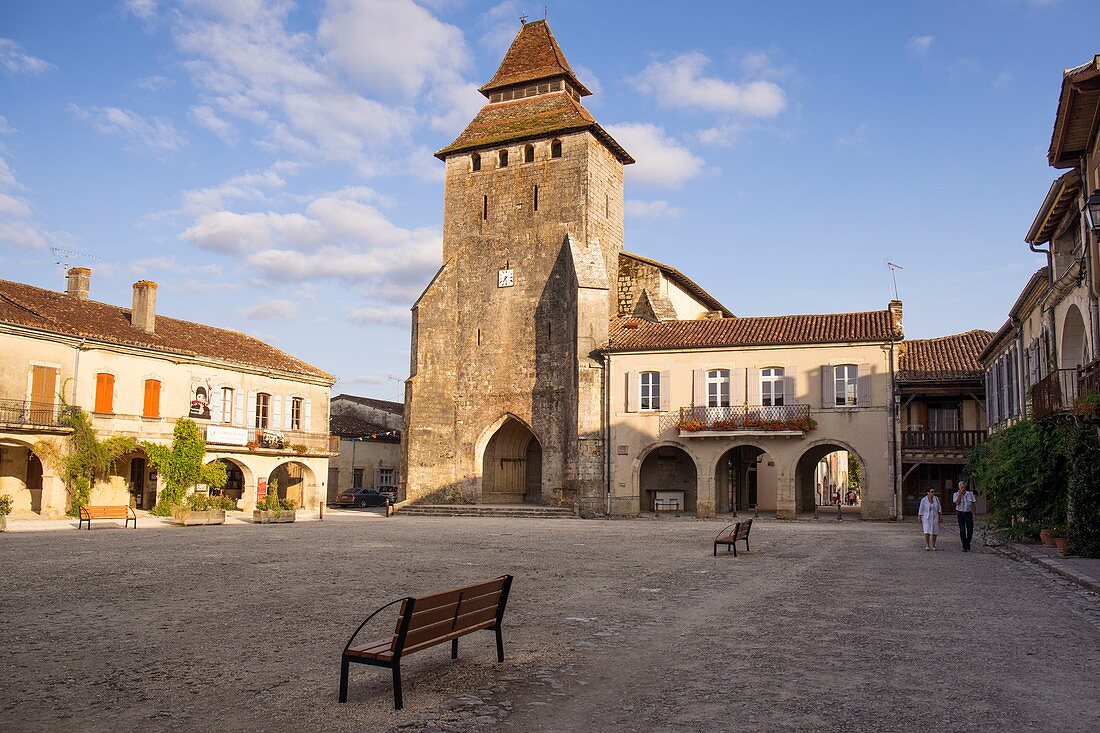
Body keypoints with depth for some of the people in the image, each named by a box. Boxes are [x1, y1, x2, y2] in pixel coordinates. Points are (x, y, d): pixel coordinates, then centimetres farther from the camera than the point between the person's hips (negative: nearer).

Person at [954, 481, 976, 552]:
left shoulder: (970, 493, 5)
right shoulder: (956, 494, 0)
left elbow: (973, 504, 8)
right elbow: (957, 503, -14)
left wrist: (973, 513, 2)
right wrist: (960, 494, -15)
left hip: (968, 513, 2)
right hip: (960, 514, -1)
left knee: (970, 530, -1)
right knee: (962, 531, -5)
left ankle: (968, 545, 20)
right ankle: (964, 546, 6)